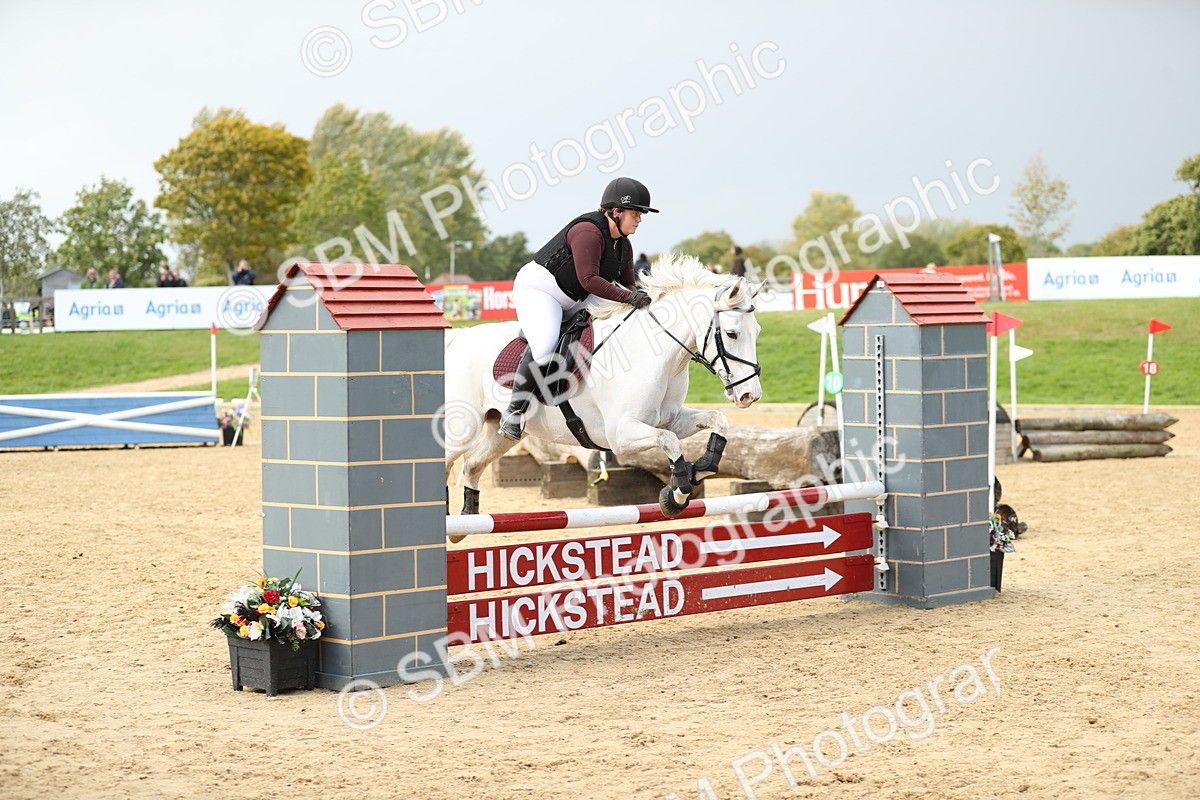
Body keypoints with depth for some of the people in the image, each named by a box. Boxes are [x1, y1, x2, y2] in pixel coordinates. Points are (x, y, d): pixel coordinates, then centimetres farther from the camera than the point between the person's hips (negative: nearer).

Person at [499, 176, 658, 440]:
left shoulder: (623, 245, 6)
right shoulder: (588, 231, -25)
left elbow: (627, 284, 11)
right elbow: (588, 279, -33)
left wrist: (637, 296, -12)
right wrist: (628, 297, -35)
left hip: (572, 302, 10)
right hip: (537, 290, -10)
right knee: (544, 346, -32)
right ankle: (514, 412, -22)